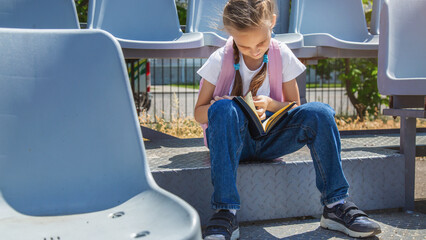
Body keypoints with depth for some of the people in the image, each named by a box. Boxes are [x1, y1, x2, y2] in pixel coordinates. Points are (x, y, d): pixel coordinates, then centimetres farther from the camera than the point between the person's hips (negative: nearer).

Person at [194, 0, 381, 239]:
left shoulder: (282, 55, -2)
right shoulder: (220, 60, -7)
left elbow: (294, 106, 4)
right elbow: (199, 113, -2)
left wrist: (270, 104, -17)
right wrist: (216, 108, -25)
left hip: (269, 138, 2)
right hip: (232, 139, -2)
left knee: (319, 112, -24)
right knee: (223, 109, -37)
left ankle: (336, 204, -18)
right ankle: (226, 213, -38)